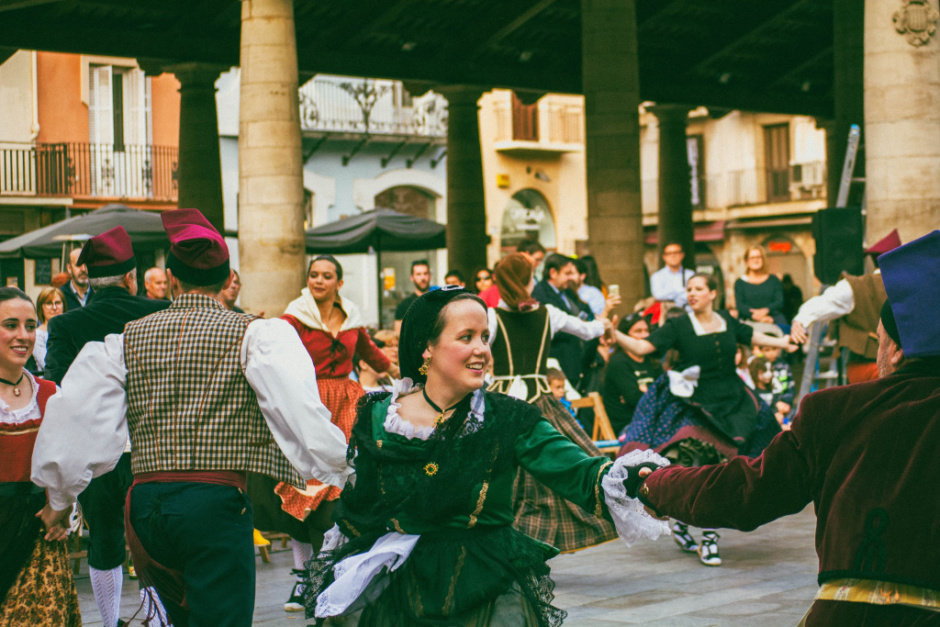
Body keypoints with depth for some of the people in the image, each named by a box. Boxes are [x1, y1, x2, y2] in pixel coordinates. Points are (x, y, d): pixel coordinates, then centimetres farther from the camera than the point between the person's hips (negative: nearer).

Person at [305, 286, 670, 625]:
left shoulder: (509, 420, -3)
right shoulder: (378, 418, 0)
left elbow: (577, 474, -17)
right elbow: (354, 515, 9)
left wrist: (622, 480, -35)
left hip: (491, 594, 0)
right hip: (401, 591, 1)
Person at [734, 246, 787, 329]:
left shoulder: (773, 279, 20)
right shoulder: (740, 282, 16)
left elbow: (780, 302, 8)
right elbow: (740, 305, 2)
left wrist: (765, 310, -14)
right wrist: (755, 316, -18)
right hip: (749, 320, -2)